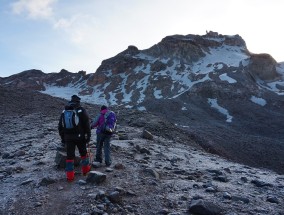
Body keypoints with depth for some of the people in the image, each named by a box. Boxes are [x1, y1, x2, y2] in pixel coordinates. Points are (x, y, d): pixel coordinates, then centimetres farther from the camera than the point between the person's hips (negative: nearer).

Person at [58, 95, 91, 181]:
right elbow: (87, 124, -8)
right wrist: (88, 136, -1)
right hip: (79, 137, -3)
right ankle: (86, 169, 29)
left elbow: (60, 126, 15)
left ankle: (70, 176, 8)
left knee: (70, 155, 6)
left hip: (68, 138, 3)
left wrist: (62, 137, 20)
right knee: (83, 153, 15)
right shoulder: (81, 110, -6)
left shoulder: (64, 111, 10)